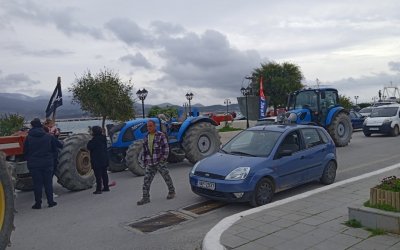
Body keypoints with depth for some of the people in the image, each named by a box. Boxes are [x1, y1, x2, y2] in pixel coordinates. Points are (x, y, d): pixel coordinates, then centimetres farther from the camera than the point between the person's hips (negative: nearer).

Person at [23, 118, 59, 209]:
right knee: (48, 183, 9)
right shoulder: (49, 137, -4)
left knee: (37, 183, 5)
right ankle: (50, 201, 13)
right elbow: (54, 149, 5)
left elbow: (25, 151, 2)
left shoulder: (28, 138, -5)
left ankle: (38, 203, 8)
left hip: (34, 164, 0)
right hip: (47, 163, 1)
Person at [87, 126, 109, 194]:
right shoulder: (103, 138, 10)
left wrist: (90, 141, 1)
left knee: (98, 175, -5)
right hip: (104, 159, 8)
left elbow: (89, 147, -16)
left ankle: (98, 189, -3)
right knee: (104, 173, 14)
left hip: (97, 161, -8)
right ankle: (106, 187, 20)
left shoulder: (95, 139, -17)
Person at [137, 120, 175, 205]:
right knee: (146, 180, -1)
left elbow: (166, 147, -8)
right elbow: (144, 150, 17)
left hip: (160, 161, -5)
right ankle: (145, 198, 5)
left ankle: (171, 192, 27)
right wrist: (144, 161, 14)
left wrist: (164, 157, -14)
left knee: (166, 177, 7)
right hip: (150, 163, 5)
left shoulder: (160, 135, -5)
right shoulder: (146, 137, 12)